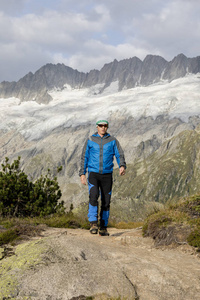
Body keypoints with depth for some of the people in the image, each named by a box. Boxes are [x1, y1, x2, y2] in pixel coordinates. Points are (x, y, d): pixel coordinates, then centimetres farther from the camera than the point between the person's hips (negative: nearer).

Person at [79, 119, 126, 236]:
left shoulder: (113, 141, 6)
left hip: (107, 175, 1)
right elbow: (84, 157, 10)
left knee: (106, 202, 2)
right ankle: (93, 224, -20)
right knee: (93, 196, -22)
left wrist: (122, 166, -19)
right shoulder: (90, 141, 7)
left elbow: (120, 155, 1)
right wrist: (82, 174, 3)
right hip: (93, 174, -1)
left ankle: (103, 227, 12)